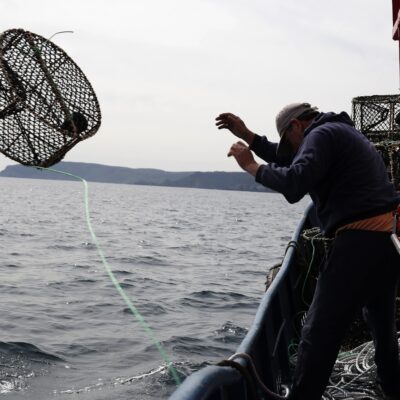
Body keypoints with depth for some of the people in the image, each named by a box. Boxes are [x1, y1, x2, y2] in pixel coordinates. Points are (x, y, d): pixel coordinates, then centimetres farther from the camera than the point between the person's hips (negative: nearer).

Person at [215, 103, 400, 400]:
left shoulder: (322, 134, -5)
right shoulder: (345, 132, 25)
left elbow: (295, 183, -22)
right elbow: (295, 162, 32)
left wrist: (251, 166, -8)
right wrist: (247, 136, 28)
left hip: (362, 241, -10)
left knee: (320, 331, -7)